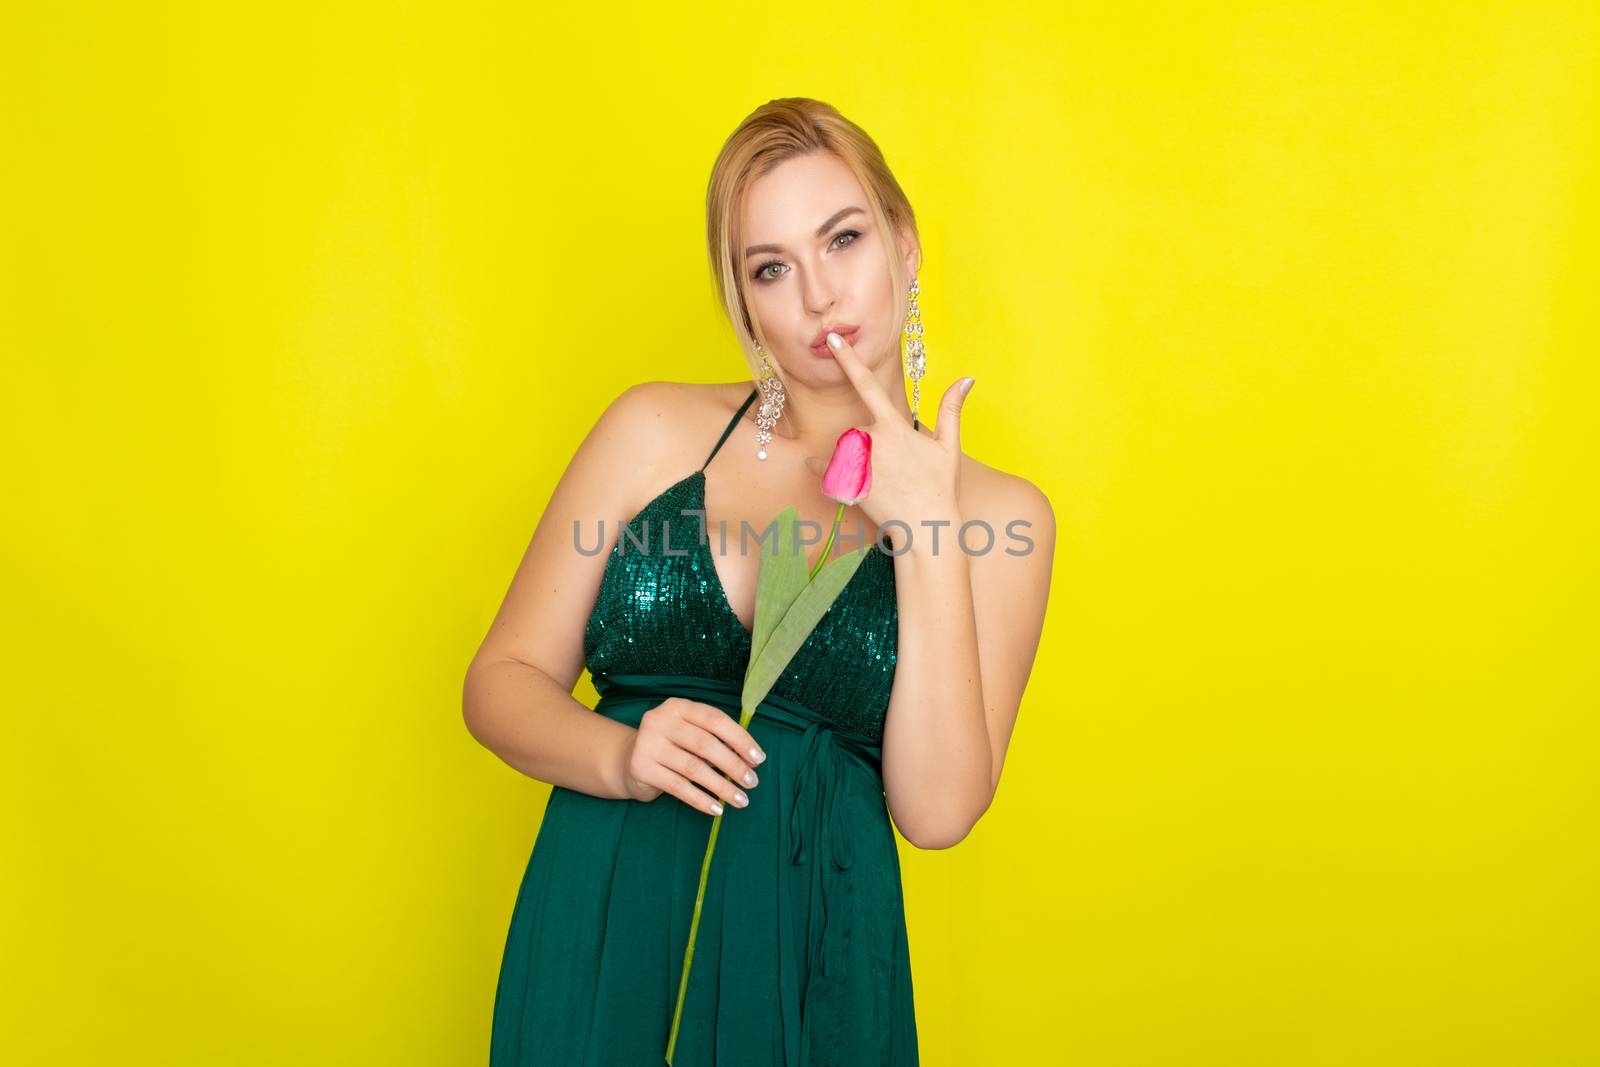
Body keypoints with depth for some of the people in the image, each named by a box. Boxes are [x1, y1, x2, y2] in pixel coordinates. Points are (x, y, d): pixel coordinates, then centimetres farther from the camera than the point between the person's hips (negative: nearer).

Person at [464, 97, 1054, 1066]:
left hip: (813, 966, 0)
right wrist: (620, 757, -16)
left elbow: (937, 810, -11)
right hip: (595, 943, 1)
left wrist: (924, 530, -15)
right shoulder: (655, 431, 1)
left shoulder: (998, 511, -2)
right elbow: (503, 680, 3)